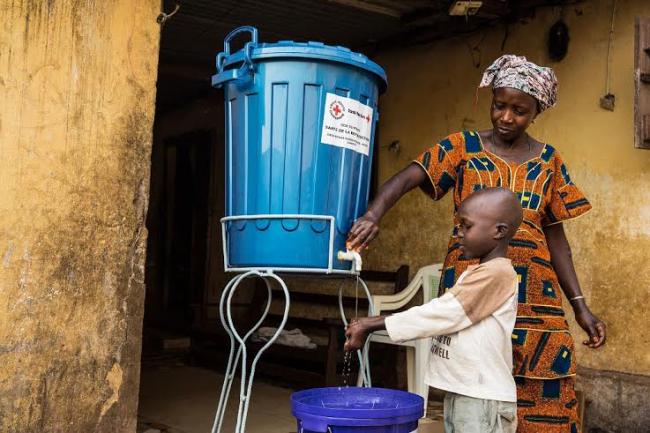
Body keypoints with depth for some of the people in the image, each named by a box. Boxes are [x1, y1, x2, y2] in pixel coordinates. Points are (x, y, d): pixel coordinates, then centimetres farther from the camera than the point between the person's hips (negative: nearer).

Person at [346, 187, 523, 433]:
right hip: (459, 394, 9)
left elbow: (440, 315, -19)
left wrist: (371, 325, -14)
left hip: (484, 399, -9)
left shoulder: (495, 273, -17)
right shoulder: (476, 273, 14)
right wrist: (370, 325, 0)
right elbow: (438, 316, 10)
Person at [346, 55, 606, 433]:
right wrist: (374, 214, -30)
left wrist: (580, 305, 7)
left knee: (544, 393, -2)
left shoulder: (548, 160, 12)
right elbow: (406, 178, -10)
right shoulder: (463, 146, 5)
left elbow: (555, 235, 13)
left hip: (533, 289, 2)